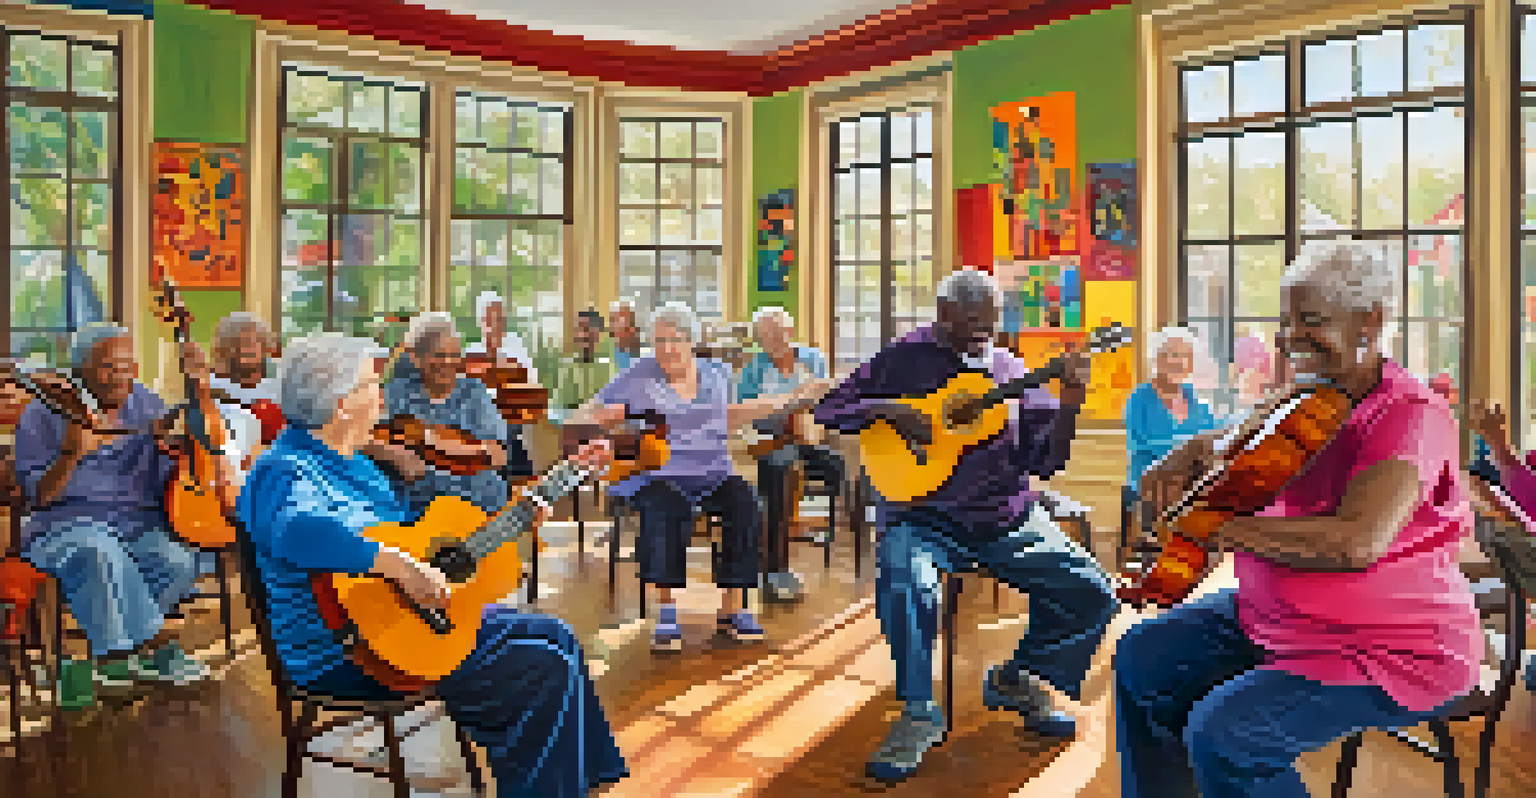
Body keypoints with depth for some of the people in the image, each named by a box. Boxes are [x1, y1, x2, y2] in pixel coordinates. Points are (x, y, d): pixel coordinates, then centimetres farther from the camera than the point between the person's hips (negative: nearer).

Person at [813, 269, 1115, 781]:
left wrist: (1067, 408, -11)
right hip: (926, 517, -4)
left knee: (1092, 594, -8)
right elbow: (829, 411, 1)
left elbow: (1044, 461, 5)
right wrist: (888, 410, -15)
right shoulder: (905, 358, 3)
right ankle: (918, 714, -9)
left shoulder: (1008, 370, 10)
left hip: (1009, 519, 4)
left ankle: (1017, 680, 18)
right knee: (904, 586, -34)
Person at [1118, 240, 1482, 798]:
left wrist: (1220, 528, -27)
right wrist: (1183, 459, -4)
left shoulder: (1411, 415, -20)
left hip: (1393, 651, -8)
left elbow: (1356, 543, -36)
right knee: (1140, 661, 5)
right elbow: (1222, 444, 21)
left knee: (1220, 736, -24)